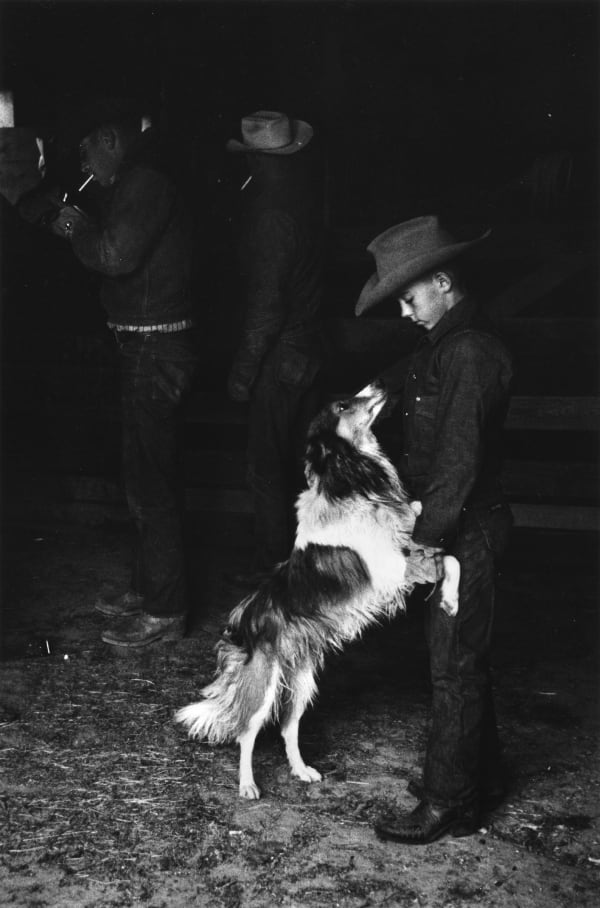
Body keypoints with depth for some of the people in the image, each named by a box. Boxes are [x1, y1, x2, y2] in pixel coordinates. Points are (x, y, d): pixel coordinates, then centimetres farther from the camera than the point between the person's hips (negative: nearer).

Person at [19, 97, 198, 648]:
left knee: (151, 483, -4)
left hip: (154, 350, -11)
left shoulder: (143, 183, -17)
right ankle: (146, 590, 31)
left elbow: (114, 254, -30)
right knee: (146, 477, 18)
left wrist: (74, 225, -11)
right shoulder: (135, 184, 17)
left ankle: (164, 612, 6)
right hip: (148, 348, 11)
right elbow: (112, 251, 20)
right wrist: (61, 217, 11)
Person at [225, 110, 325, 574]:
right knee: (299, 461, 20)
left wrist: (243, 370, -17)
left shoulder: (270, 216, -24)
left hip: (278, 359, -8)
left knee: (267, 470, 4)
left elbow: (266, 306, -23)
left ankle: (273, 566, 15)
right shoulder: (307, 190, 0)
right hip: (309, 347, 8)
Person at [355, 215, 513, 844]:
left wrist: (425, 542, -20)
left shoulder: (470, 353, -23)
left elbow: (459, 461, -24)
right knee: (462, 659, 19)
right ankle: (479, 777, 35)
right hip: (450, 527, 10)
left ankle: (449, 803, 15)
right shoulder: (443, 343, 8)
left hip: (464, 532, -10)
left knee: (455, 667, 2)